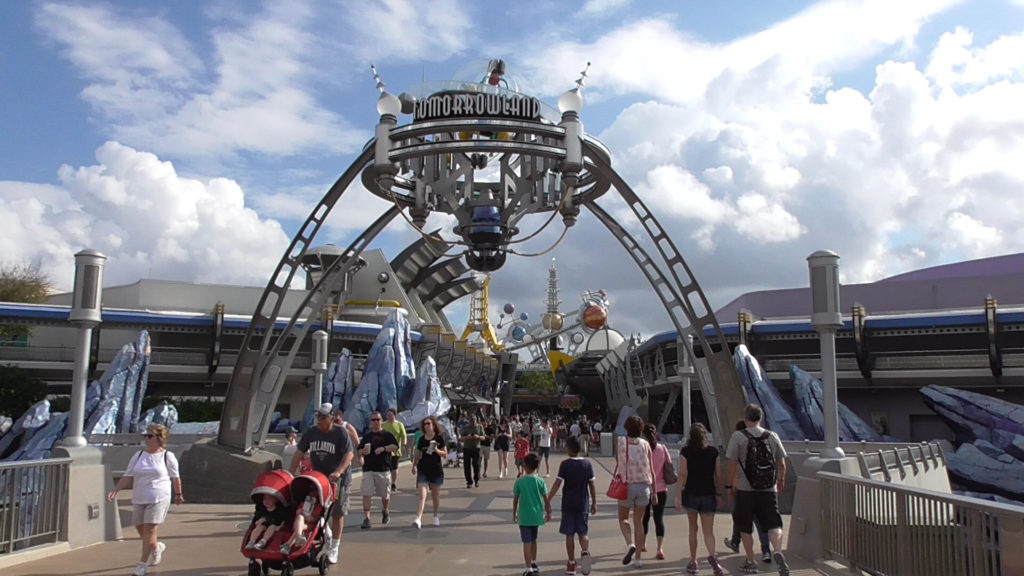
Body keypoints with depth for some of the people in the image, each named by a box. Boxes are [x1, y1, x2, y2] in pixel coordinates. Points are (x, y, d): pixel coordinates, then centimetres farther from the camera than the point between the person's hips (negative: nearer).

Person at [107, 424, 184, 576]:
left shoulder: (168, 456, -3)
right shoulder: (139, 456, 7)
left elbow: (175, 478, 6)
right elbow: (128, 477, 5)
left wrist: (178, 494, 13)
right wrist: (115, 490, -8)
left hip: (159, 498, -5)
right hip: (139, 499, 5)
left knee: (149, 530, -10)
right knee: (141, 530, 11)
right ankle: (157, 547, 41)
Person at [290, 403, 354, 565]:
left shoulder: (341, 432, -13)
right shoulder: (311, 433, 1)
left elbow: (349, 454, -21)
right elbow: (300, 452, 3)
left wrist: (338, 471, -35)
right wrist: (292, 472, -7)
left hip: (339, 478, -4)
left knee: (337, 514, 3)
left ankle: (334, 549, 15)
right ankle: (327, 536, 29)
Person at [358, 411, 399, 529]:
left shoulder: (387, 435, 4)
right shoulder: (367, 436, 15)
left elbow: (395, 447, -8)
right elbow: (360, 450, 19)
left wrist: (383, 448, -22)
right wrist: (362, 453, -4)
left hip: (383, 469, -2)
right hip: (368, 469, 2)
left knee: (385, 494, 10)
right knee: (366, 493, -10)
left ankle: (385, 511, 36)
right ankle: (367, 518, -9)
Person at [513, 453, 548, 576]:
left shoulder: (519, 481, -9)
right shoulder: (540, 481, -5)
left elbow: (515, 499, -3)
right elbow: (546, 499, -2)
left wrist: (514, 514, 9)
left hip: (524, 516, -3)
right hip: (536, 515, 3)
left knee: (527, 543, 0)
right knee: (533, 540, 22)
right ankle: (534, 564, 37)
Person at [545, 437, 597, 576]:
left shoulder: (565, 464, -8)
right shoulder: (587, 464, 0)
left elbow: (557, 483, -13)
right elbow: (592, 485, 2)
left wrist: (548, 500, -11)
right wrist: (594, 503, 10)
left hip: (568, 504, -2)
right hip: (583, 504, 2)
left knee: (569, 534, 7)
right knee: (583, 532, 11)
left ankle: (571, 564, 11)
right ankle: (585, 551, -17)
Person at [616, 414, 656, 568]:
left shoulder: (621, 442, -3)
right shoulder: (645, 444, 1)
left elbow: (617, 465, 0)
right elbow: (651, 470, 2)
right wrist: (654, 491, 7)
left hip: (626, 486, -2)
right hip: (643, 486, 2)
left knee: (623, 518, 15)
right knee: (639, 521, 11)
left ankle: (630, 544, -11)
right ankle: (637, 558, 11)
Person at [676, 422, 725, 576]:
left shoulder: (685, 452, -6)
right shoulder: (713, 452, 0)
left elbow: (682, 475, -11)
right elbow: (718, 475, 2)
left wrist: (678, 496, -9)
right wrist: (719, 494, 13)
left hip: (691, 494, -1)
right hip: (709, 495, 1)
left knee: (693, 528, 15)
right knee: (708, 531, 3)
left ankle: (693, 562, 18)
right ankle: (712, 555, -23)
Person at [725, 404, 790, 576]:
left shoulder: (738, 437, -7)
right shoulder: (772, 436, 3)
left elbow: (732, 465, -9)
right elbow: (782, 463, 10)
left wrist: (730, 485, 3)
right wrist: (781, 480, 27)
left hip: (745, 490, -2)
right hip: (769, 489, 2)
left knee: (745, 528, 12)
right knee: (774, 525, 5)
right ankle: (778, 551, -21)